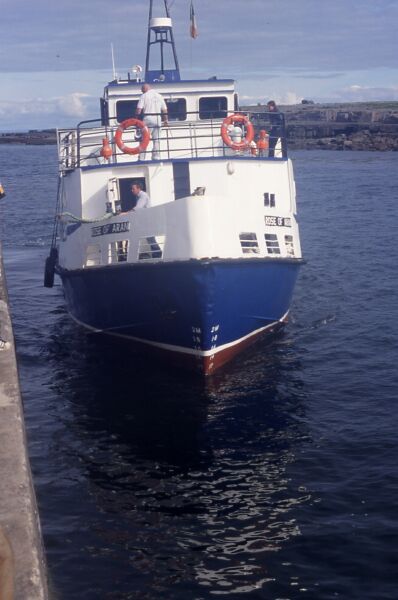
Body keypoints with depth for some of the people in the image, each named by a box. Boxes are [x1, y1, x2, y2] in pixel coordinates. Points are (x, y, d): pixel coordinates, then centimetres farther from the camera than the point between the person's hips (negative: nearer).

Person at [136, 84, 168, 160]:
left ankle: (141, 158, -4)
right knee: (156, 140, 9)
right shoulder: (159, 96, 12)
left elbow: (139, 109, -8)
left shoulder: (144, 96, -1)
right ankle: (156, 157, 6)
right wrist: (165, 120, 23)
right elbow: (164, 110, 13)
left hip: (148, 119, -4)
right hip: (158, 120, 4)